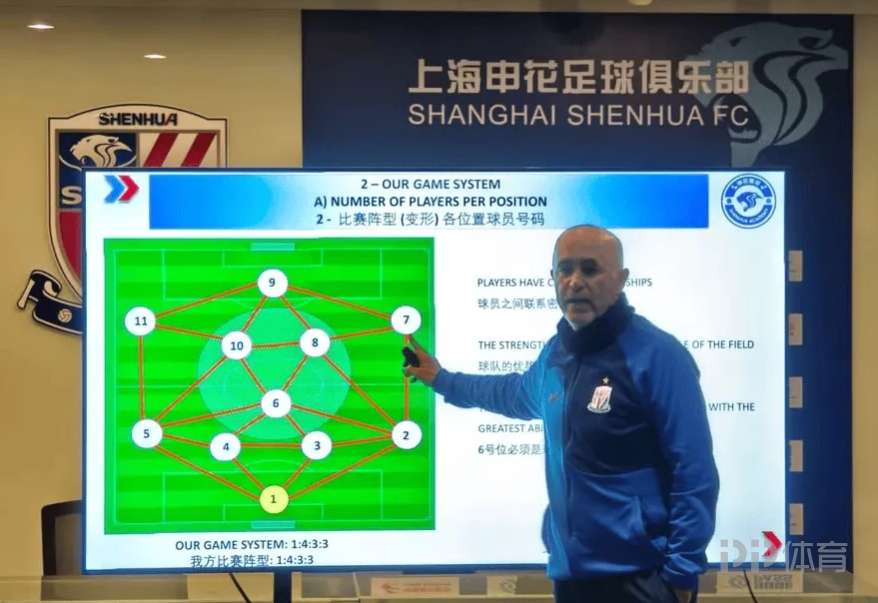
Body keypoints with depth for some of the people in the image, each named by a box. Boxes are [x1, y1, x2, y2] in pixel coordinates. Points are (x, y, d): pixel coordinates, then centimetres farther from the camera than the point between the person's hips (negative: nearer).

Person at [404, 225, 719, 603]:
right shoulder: (556, 352, 8)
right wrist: (442, 379, 39)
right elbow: (519, 394, 31)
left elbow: (694, 474, -16)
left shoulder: (656, 355, -15)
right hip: (570, 572, 8)